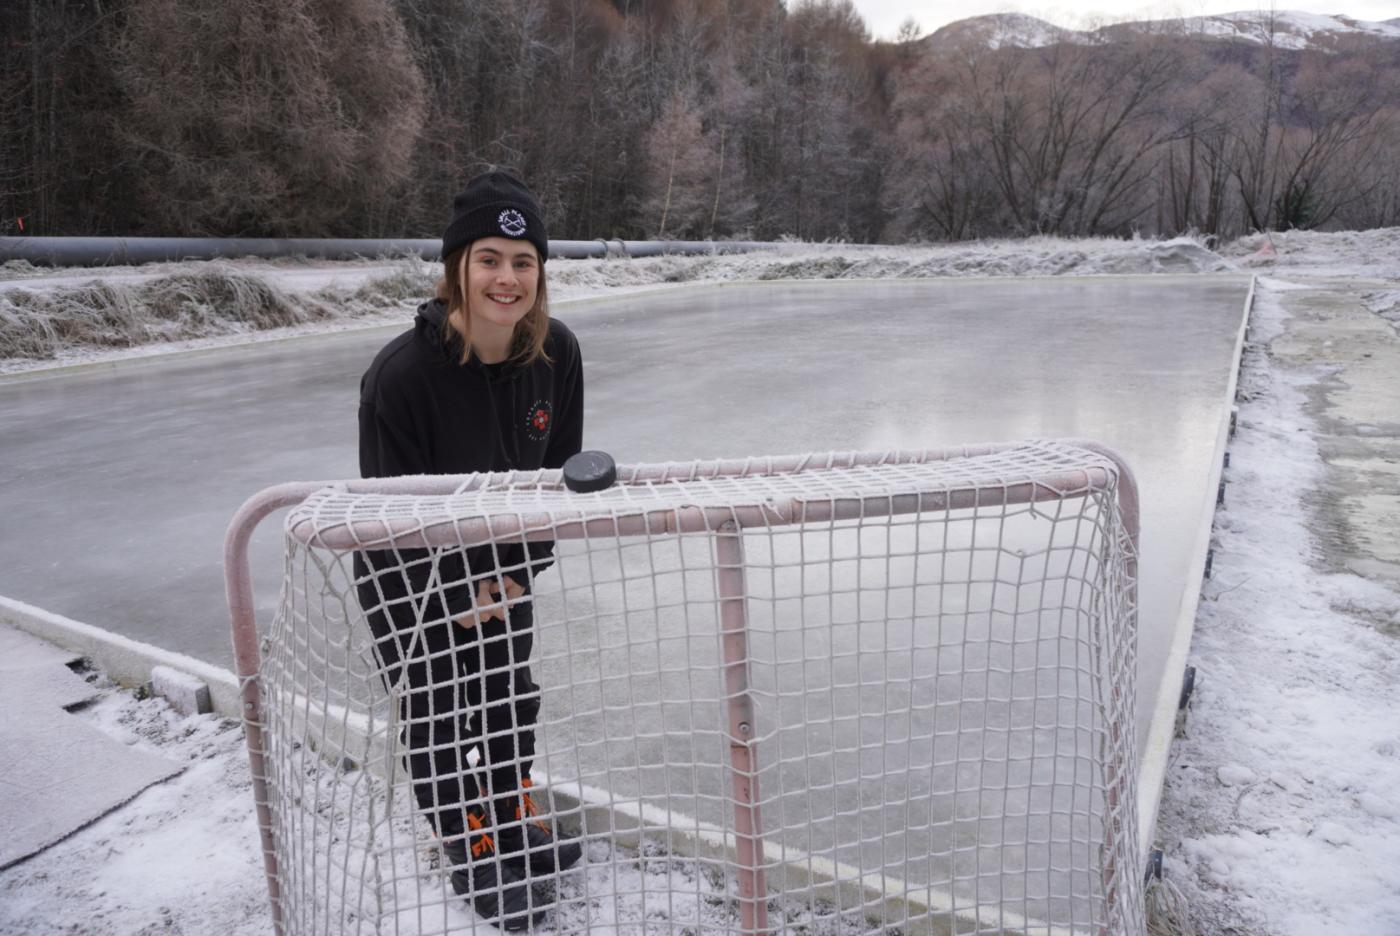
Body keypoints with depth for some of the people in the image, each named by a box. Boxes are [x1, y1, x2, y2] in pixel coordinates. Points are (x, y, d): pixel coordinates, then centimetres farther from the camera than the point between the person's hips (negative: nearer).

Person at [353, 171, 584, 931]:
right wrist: (459, 596, -16)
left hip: (502, 563, 5)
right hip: (408, 572, -5)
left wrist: (516, 571, -8)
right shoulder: (401, 375, -32)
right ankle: (472, 850, 34)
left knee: (511, 695, 20)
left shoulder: (557, 353, -17)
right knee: (436, 713, 8)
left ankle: (515, 821, 47)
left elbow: (558, 469, -5)